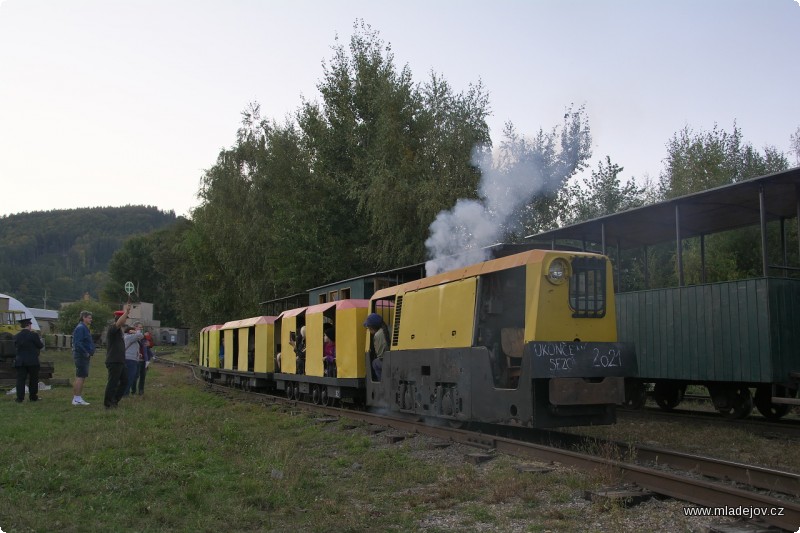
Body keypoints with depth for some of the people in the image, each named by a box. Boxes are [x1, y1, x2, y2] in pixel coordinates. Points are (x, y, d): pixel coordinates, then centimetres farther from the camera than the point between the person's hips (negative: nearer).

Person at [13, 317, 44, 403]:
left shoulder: (16, 336, 1)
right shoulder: (34, 335, -12)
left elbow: (15, 346, 11)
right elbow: (40, 346, -5)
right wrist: (41, 341, 16)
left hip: (20, 361, 3)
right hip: (32, 361, -3)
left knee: (20, 379, 6)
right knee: (33, 379, 9)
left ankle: (20, 398, 2)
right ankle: (33, 397, 13)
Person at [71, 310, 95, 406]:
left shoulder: (85, 328, 19)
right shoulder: (80, 328, -13)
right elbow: (77, 343, -23)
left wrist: (89, 354, 15)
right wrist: (86, 353, -19)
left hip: (85, 356, 11)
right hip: (81, 356, -11)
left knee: (81, 377, 12)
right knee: (80, 377, -10)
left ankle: (77, 398, 16)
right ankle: (76, 399, -9)